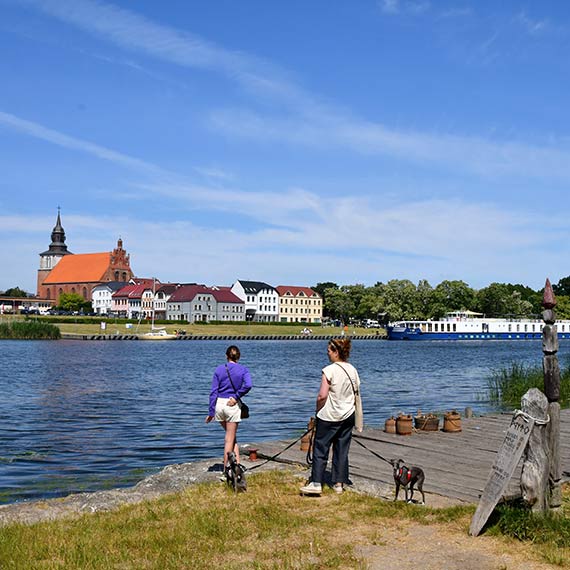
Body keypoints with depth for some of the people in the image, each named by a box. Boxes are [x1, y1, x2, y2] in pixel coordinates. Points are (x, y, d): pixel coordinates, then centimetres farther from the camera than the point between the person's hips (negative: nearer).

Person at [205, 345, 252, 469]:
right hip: (233, 405, -3)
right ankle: (226, 467, 12)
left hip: (219, 404, 3)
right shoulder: (243, 370, -1)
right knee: (230, 438, 8)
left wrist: (211, 412, 2)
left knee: (230, 435, 22)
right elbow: (248, 385, -21)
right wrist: (236, 397, -9)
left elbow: (213, 391, 1)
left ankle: (237, 462, 15)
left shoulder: (219, 369, 4)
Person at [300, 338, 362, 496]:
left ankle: (316, 483, -2)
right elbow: (356, 394, 9)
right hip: (348, 416, 6)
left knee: (320, 450, 2)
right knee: (342, 450, 11)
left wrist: (318, 410, -1)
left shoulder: (329, 370, -16)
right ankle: (339, 483, 15)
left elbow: (322, 396, -18)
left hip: (329, 417, -6)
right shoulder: (353, 370, 3)